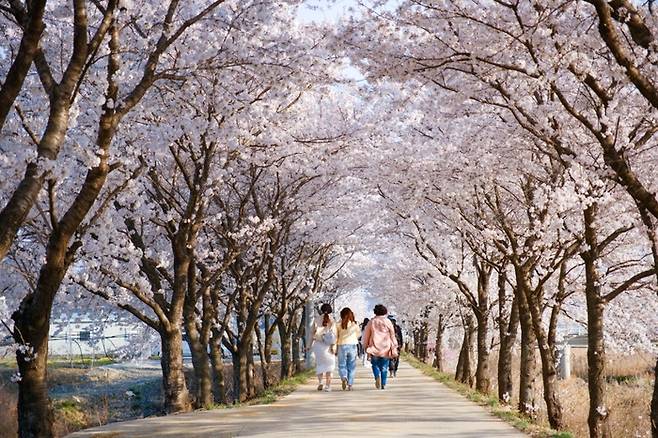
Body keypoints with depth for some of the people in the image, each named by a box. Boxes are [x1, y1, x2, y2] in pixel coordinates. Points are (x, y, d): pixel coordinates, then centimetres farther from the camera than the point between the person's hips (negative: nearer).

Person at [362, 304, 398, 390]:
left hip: (374, 348, -1)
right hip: (385, 349, 1)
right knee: (384, 367, 7)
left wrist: (366, 347, 16)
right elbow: (392, 336, 5)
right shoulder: (388, 322, 3)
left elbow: (366, 336, 6)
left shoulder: (371, 322, 3)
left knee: (375, 364, 10)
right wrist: (394, 347, 10)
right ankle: (383, 384, 6)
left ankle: (377, 376, -18)